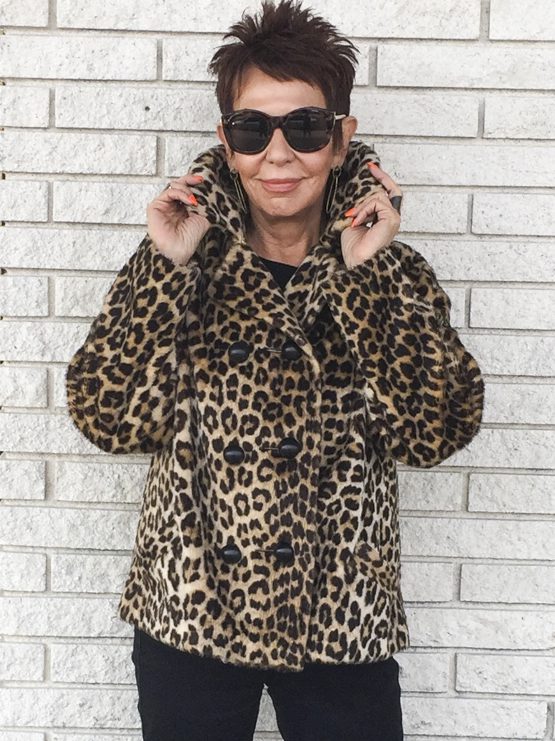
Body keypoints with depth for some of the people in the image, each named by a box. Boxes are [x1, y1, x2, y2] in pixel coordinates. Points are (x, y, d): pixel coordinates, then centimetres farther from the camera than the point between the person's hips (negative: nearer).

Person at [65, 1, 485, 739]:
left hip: (341, 623, 0)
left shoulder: (391, 273, -3)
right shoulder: (175, 265, -3)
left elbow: (436, 430, -16)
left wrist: (362, 275, -19)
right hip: (188, 617, 1)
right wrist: (168, 266, -16)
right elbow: (111, 419, -12)